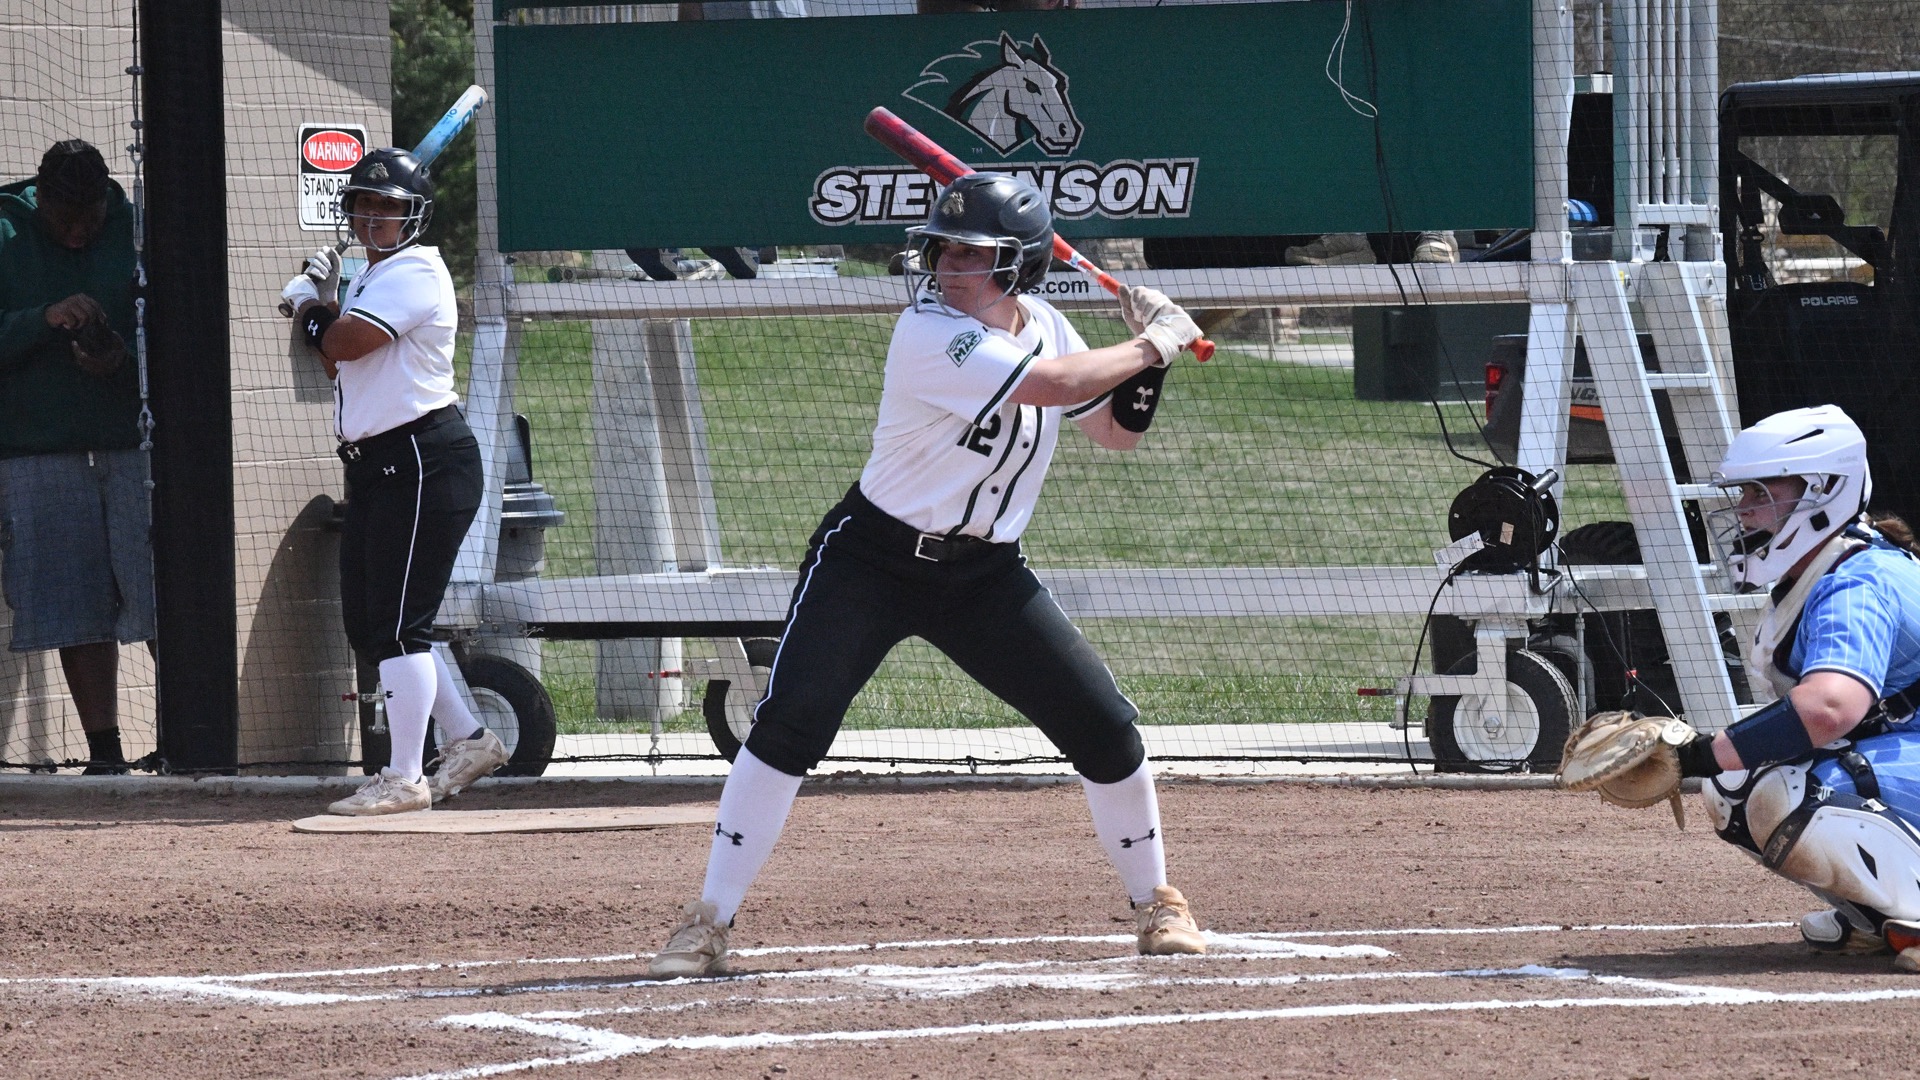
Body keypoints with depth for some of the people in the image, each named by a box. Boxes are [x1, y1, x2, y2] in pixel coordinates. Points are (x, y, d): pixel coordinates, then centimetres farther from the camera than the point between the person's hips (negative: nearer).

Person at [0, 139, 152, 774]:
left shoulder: (137, 229, 2)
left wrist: (126, 357, -16)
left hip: (137, 441, -1)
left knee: (163, 598, -7)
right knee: (78, 610, 1)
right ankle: (104, 751, 5)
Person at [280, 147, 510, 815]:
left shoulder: (414, 272, -12)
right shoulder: (370, 280, 19)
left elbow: (345, 344, -20)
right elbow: (337, 359, 20)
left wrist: (311, 308, 1)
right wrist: (321, 300, 5)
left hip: (424, 460, -11)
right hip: (374, 468, 11)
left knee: (398, 623, -11)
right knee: (367, 625, 12)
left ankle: (404, 779, -9)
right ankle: (467, 740, 21)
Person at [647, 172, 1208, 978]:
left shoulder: (1044, 328, 1)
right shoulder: (929, 337, -22)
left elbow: (1116, 430, 12)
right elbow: (1054, 385, -30)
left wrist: (1150, 357, -6)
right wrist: (1155, 344, -17)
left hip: (985, 574, 6)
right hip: (871, 563, -5)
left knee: (1105, 728, -1)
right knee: (787, 725, -19)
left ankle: (1155, 900, 20)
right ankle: (707, 925, -12)